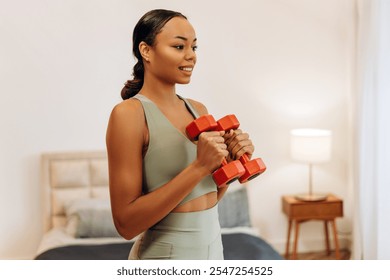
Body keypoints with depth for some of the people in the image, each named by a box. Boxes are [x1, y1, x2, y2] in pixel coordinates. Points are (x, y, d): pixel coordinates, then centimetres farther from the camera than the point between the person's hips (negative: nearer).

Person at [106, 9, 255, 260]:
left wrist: (231, 159, -8)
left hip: (213, 248, 6)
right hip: (165, 254, -6)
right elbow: (126, 223, -21)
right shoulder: (129, 113, -17)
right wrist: (198, 167, -26)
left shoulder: (198, 110, 2)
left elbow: (210, 196, 10)